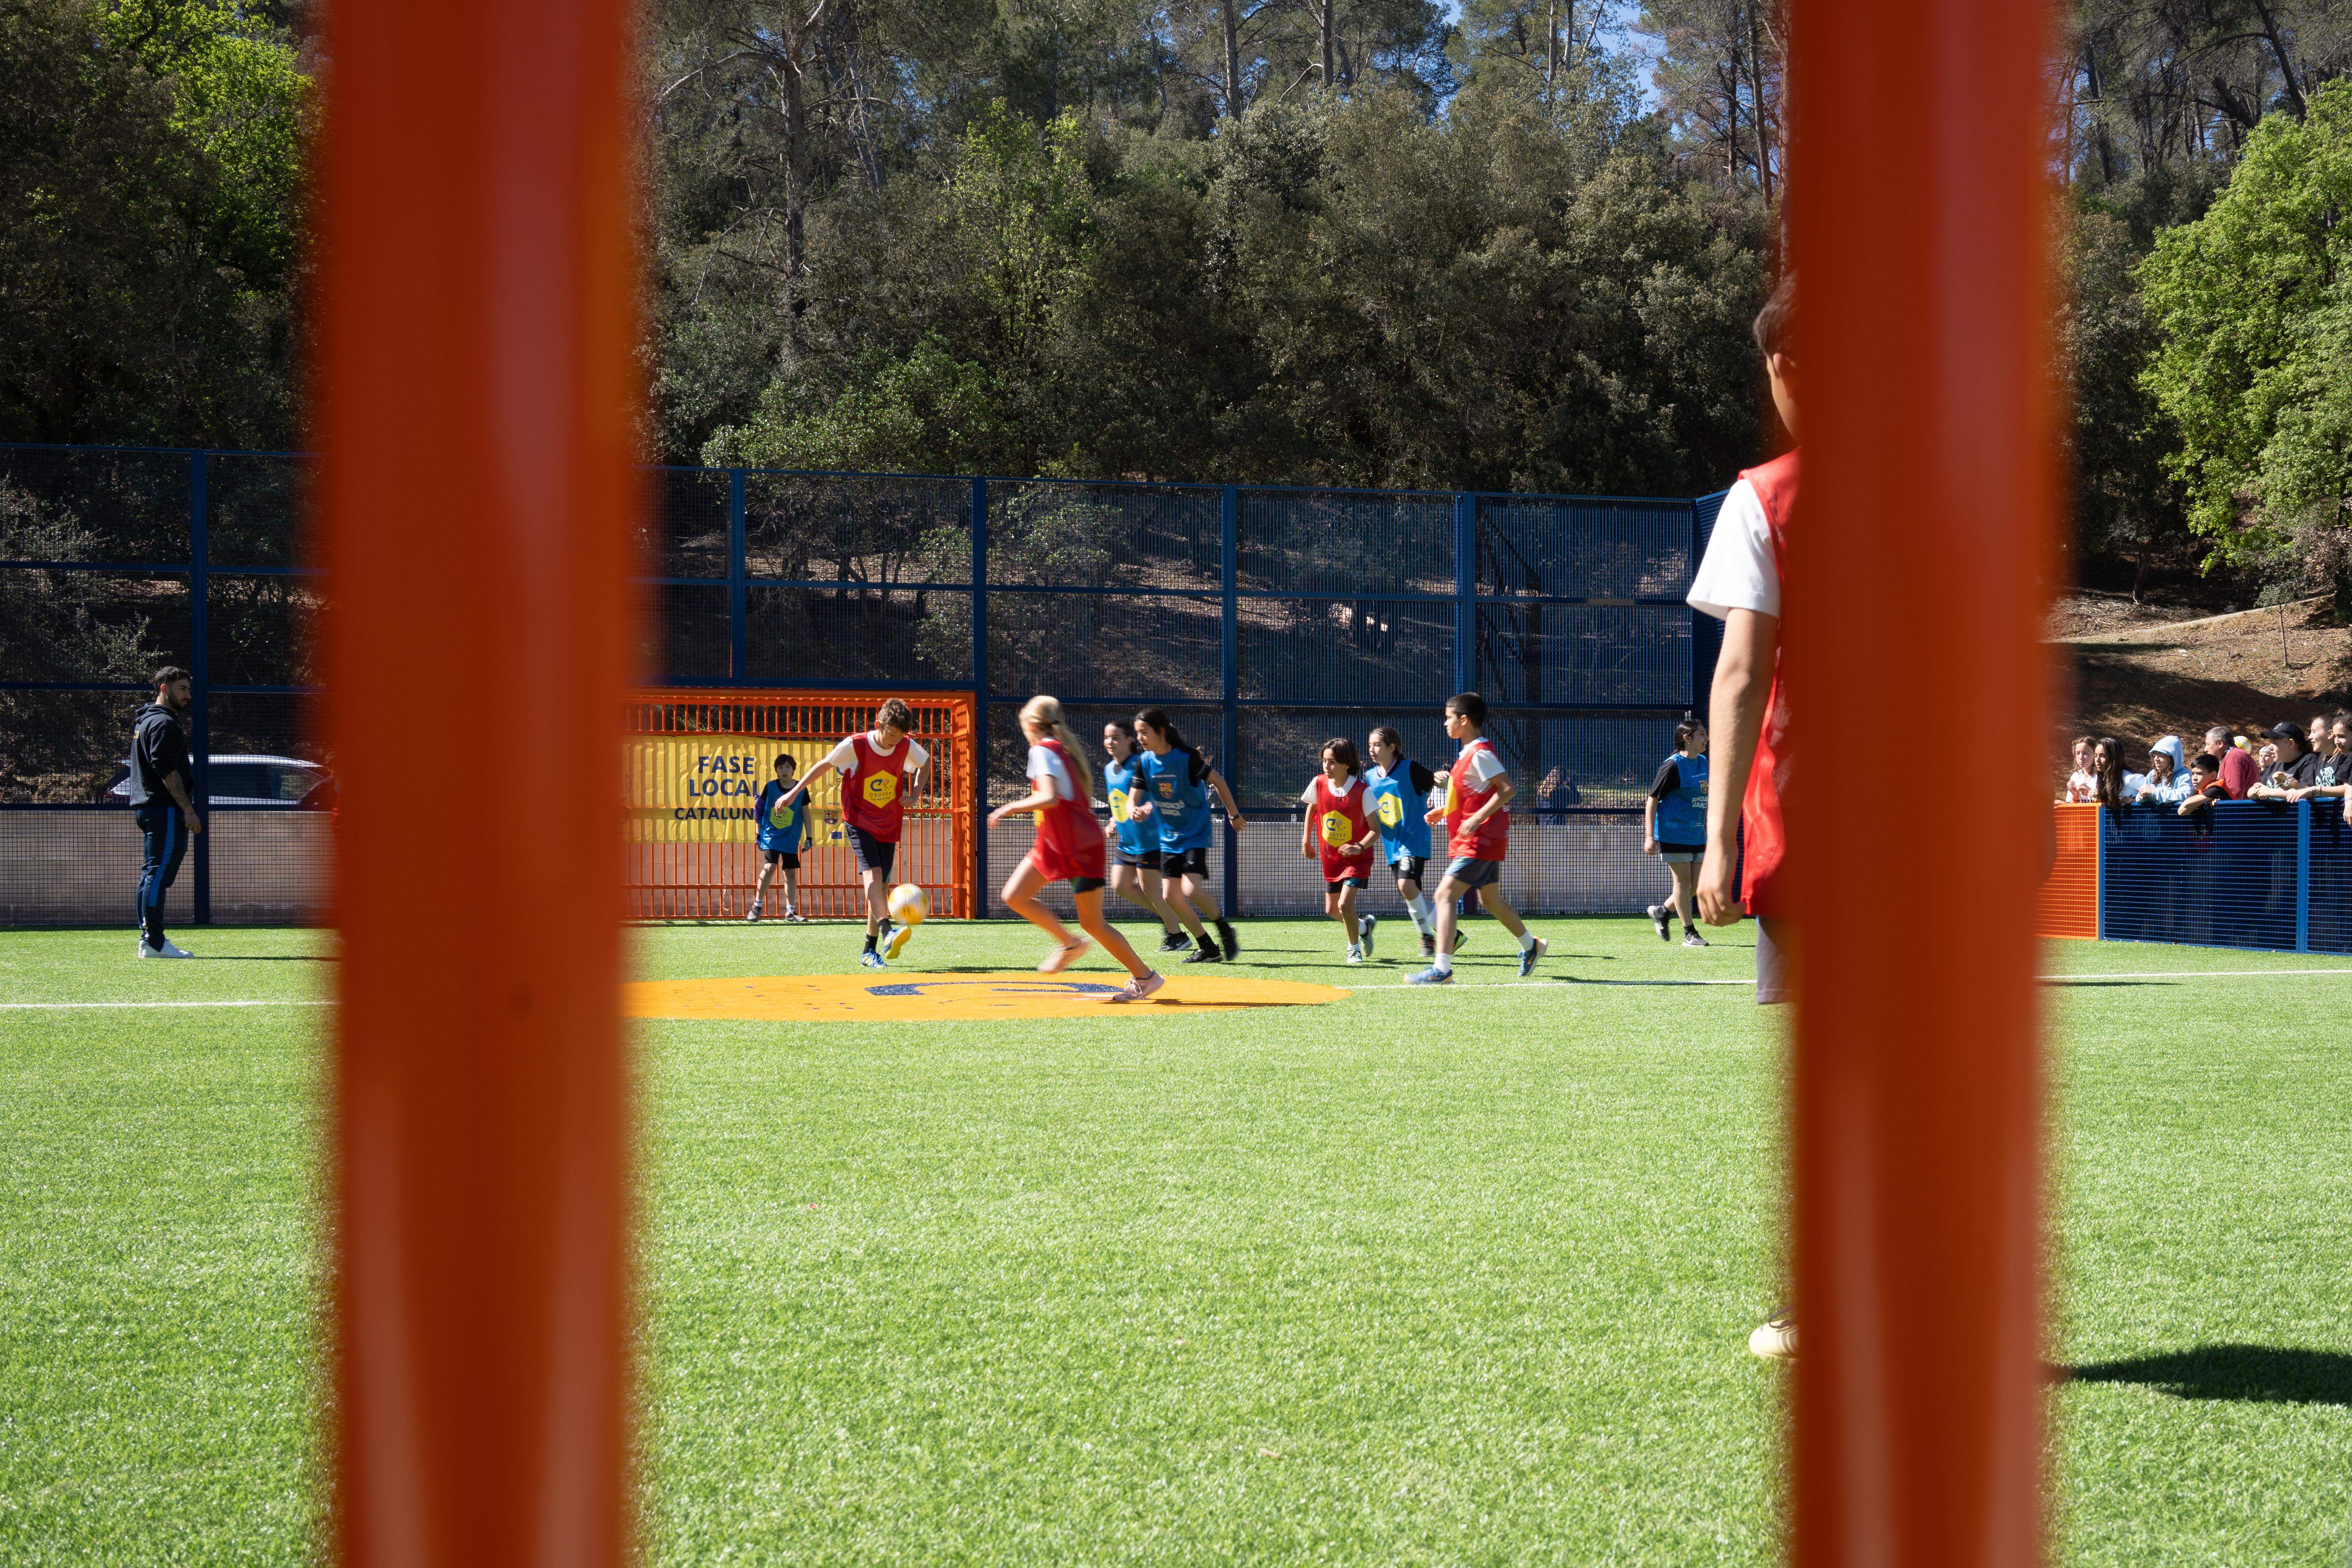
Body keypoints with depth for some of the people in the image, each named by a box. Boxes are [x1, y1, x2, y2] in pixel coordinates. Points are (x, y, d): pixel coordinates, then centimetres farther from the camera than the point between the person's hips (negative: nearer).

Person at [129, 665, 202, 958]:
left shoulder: (145, 721, 22)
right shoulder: (164, 723, -11)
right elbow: (167, 771, -20)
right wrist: (188, 810, -20)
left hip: (146, 807, 11)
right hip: (165, 809, -11)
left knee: (151, 873, 13)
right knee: (160, 871, -11)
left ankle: (148, 938, 16)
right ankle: (154, 943, -14)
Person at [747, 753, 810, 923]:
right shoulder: (770, 787, -2)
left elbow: (806, 814, 7)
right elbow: (760, 810, 7)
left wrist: (808, 837, 3)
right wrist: (759, 834, 6)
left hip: (791, 839, 2)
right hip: (771, 836, -2)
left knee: (791, 873, 5)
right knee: (770, 867, -18)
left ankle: (790, 912, 12)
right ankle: (757, 906, -5)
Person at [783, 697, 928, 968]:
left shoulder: (907, 747, -6)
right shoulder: (855, 746, -15)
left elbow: (925, 762, 17)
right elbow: (825, 765, -1)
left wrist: (914, 793, 2)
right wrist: (795, 791, -1)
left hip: (889, 825, 4)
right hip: (859, 821, -4)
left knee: (882, 885, 3)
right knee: (873, 874, -25)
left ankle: (870, 951, 11)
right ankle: (887, 932, -42)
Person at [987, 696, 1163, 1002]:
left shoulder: (1042, 750, -15)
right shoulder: (1064, 748, 12)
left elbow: (1050, 798, -29)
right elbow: (1086, 794, 14)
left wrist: (1011, 808, -19)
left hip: (1080, 847, -9)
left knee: (1092, 922, -3)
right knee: (1014, 897, 3)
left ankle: (1145, 976, 7)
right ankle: (1069, 943, 14)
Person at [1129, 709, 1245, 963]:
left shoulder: (1187, 757, -18)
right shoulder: (1144, 762, -4)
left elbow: (1217, 781, -6)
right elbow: (1133, 799, -2)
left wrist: (1234, 815, 2)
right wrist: (1134, 810, -26)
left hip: (1195, 834, -6)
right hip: (1169, 838, 6)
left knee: (1191, 890, -21)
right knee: (1171, 896, 0)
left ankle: (1224, 929, 6)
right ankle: (1208, 948, 12)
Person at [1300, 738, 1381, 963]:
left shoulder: (1361, 791, -20)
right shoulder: (1319, 784, -8)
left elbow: (1376, 829, -16)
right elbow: (1311, 809, 13)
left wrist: (1360, 847, -31)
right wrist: (1306, 840, 9)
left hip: (1357, 858, -5)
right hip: (1331, 858, 5)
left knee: (1345, 904, -18)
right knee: (1331, 910, 11)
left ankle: (1354, 949, 5)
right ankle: (1364, 926, 40)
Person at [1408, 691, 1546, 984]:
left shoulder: (1480, 754, -17)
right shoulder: (1469, 753, 14)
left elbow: (1507, 790, -24)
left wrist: (1477, 819, -28)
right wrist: (1443, 811, 17)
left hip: (1481, 841, -11)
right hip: (1486, 840, 11)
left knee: (1445, 894, -19)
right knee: (1490, 899, 24)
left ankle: (1442, 969, -25)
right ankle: (1531, 946, 43)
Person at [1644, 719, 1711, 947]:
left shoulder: (1703, 763, 10)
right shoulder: (1673, 766, -12)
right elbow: (1652, 800, -12)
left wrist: (1708, 831, 21)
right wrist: (1649, 836, -17)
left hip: (1697, 835, 7)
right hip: (1674, 833, -7)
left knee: (1698, 884, 5)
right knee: (1683, 880, -4)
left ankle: (1662, 912, 25)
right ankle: (1690, 934, 2)